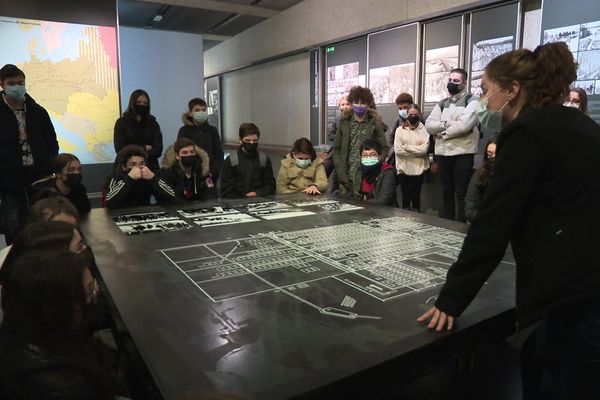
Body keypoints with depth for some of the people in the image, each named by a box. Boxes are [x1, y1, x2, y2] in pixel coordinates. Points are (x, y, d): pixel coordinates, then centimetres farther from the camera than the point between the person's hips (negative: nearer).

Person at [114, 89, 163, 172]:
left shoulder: (153, 123, 6)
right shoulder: (122, 122, 3)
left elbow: (158, 150, -3)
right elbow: (120, 149, -5)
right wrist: (144, 148, -4)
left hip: (151, 168, 1)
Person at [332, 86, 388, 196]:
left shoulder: (375, 123, 2)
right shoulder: (344, 122, 7)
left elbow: (384, 148, 2)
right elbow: (336, 149, 6)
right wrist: (341, 175, -3)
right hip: (348, 176, 2)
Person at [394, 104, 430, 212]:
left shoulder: (424, 130, 2)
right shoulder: (400, 129, 3)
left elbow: (424, 149, -11)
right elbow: (398, 150, -8)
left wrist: (406, 147, -10)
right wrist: (417, 152, -10)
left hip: (419, 168, 0)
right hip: (403, 168, 0)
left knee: (416, 197, 9)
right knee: (405, 197, 5)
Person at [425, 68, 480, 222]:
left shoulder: (472, 100, -1)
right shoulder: (442, 104, 17)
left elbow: (464, 125, -17)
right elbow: (428, 125, 3)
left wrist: (442, 132, -6)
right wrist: (449, 124, -11)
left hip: (463, 153, -6)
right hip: (442, 153, 6)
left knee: (461, 194, -2)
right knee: (446, 192, 12)